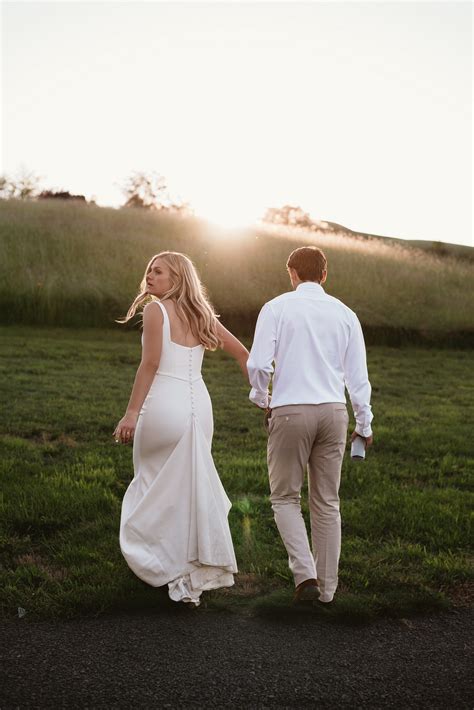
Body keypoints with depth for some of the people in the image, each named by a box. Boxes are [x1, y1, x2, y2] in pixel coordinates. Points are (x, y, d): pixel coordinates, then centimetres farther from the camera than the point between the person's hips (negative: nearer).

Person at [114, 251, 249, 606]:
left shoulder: (156, 309, -6)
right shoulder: (201, 314, 14)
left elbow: (150, 364, -14)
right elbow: (242, 353, 16)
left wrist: (131, 413, -14)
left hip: (165, 405, -6)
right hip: (199, 404, 6)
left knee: (158, 487, 9)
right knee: (193, 486, 15)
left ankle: (173, 568, 12)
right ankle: (201, 569, 21)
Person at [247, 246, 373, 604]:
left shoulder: (277, 308, -2)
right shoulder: (345, 314, 8)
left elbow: (258, 364, -10)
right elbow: (358, 376, 8)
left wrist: (261, 398, 10)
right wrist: (364, 424, 18)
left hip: (290, 411, -3)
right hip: (333, 412, 3)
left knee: (285, 497, 11)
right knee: (327, 502, 13)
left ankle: (305, 573, -6)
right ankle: (326, 587, 19)